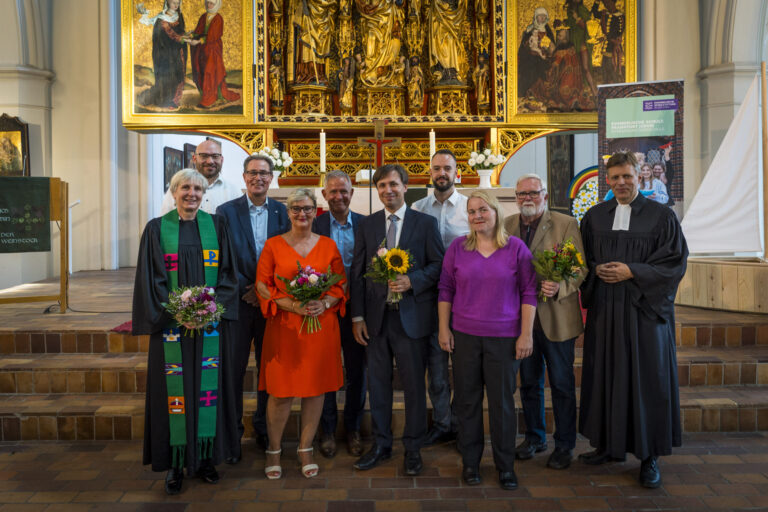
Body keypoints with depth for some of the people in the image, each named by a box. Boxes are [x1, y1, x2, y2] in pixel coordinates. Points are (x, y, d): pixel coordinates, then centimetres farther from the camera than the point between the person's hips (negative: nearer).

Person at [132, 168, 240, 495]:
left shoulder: (216, 225, 6)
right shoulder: (157, 229, 2)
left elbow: (227, 273, 3)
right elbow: (152, 279, -2)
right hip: (172, 323, -1)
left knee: (208, 385, 6)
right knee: (175, 389, 2)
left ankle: (206, 457, 19)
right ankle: (175, 463, 15)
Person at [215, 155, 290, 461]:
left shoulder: (282, 212, 5)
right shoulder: (226, 211, -1)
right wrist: (245, 289, -11)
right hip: (238, 300, -2)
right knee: (233, 368, 5)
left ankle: (264, 429, 26)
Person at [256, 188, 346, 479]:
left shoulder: (328, 245, 8)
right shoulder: (273, 245, 4)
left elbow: (342, 283, 8)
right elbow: (262, 285, 0)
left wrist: (325, 303, -12)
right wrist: (291, 305, -14)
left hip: (321, 325, 2)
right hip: (284, 327, -2)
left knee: (316, 388, 7)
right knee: (281, 391, 1)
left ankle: (305, 450, 24)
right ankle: (274, 451, 22)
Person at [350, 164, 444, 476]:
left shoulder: (426, 223, 2)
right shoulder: (366, 225, 9)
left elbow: (439, 265, 0)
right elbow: (357, 273, 7)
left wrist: (411, 281, -18)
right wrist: (357, 316, 2)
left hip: (411, 316, -2)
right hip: (376, 317, 3)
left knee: (414, 385, 5)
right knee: (377, 383, 11)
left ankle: (413, 448, 22)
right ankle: (381, 445, 27)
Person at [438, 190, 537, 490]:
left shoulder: (516, 248, -1)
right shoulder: (457, 247, 3)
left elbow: (528, 292, -1)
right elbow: (445, 289, 7)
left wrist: (526, 334, -5)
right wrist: (443, 329, 2)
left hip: (504, 337, -1)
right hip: (464, 336, 2)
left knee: (502, 401, 7)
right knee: (467, 400, 10)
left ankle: (505, 465, 25)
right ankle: (470, 462, 27)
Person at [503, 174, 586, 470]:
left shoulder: (566, 224, -4)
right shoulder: (506, 225, 8)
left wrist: (559, 288, -26)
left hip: (556, 318, -3)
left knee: (562, 384, 6)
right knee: (529, 382, 15)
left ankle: (564, 445, 22)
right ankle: (534, 437, 33)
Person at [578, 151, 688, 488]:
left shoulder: (661, 216, 0)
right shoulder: (594, 216, 9)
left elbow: (675, 262, -4)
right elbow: (583, 259, 13)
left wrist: (632, 272, -14)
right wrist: (596, 270, -8)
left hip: (645, 309, -2)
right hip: (604, 311, 3)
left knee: (647, 379, 2)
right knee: (606, 375, 7)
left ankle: (649, 457, 14)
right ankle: (609, 444, 22)